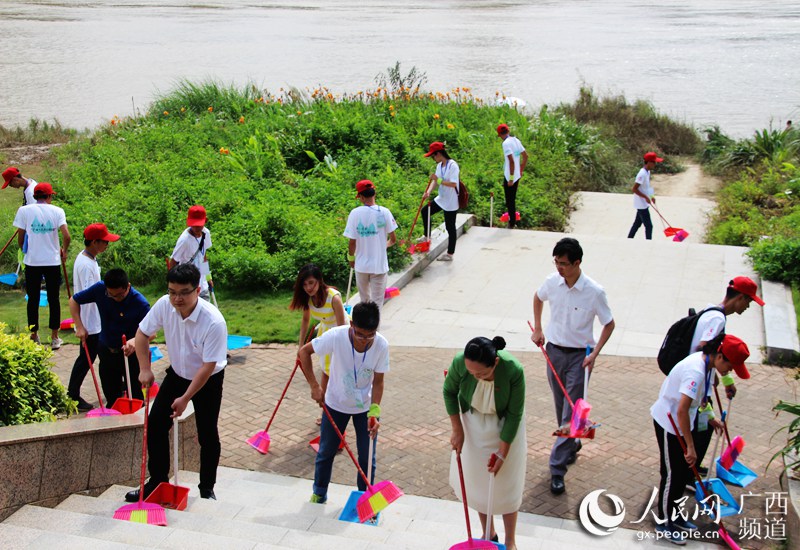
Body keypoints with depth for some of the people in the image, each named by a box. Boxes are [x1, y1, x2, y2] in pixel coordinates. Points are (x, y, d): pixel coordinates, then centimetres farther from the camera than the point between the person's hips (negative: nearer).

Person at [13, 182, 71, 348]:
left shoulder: (24, 210, -1)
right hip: (53, 261, 0)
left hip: (32, 261, 0)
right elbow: (66, 236, -12)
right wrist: (64, 251, 6)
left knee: (33, 299, 10)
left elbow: (20, 238, 1)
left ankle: (34, 336, 17)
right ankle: (55, 338, 12)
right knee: (53, 299, 8)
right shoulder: (57, 211, -3)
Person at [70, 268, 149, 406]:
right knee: (111, 396, 17)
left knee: (135, 398, 2)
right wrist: (79, 327, -9)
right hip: (106, 351, 4)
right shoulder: (100, 289, -15)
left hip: (131, 353, -3)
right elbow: (74, 300, -1)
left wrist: (135, 340, -44)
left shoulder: (140, 303, -24)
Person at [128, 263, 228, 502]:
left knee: (207, 435, 2)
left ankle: (207, 489, 22)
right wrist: (145, 369, -10)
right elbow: (143, 333, -2)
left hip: (207, 381, -5)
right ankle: (157, 481, 19)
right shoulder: (164, 305, -20)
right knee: (155, 425, 2)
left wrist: (185, 398, -23)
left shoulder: (214, 322, -34)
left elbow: (208, 366, -28)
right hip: (177, 374, 5)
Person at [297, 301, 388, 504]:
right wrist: (314, 386, -17)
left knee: (367, 457, 6)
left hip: (365, 406, 0)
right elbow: (304, 352, -15)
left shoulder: (381, 345, -24)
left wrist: (374, 412, -25)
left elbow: (378, 382, -14)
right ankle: (319, 493, 35)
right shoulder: (336, 336, -29)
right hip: (335, 404, 0)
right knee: (326, 452, 14)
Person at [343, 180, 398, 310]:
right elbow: (393, 239, -5)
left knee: (364, 299, 22)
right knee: (377, 301, 7)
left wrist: (351, 258, 9)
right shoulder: (384, 212, -11)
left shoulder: (355, 213, -12)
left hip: (361, 265, 1)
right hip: (379, 265, -1)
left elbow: (352, 242, -10)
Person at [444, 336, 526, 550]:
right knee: (477, 480, 10)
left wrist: (502, 452, -17)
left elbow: (515, 414, -21)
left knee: (505, 483, 5)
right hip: (473, 424, 2)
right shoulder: (460, 362, -31)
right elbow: (450, 392, -8)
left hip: (505, 426, -2)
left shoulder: (514, 370, -36)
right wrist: (457, 430, -8)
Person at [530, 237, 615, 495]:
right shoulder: (552, 282, -7)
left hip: (579, 355, -4)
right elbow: (538, 297, 17)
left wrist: (594, 354, -15)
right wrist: (537, 329, 10)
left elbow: (609, 324, -6)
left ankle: (557, 469, -2)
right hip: (554, 350, 4)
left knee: (571, 413, -5)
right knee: (561, 408, 18)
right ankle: (572, 445, 43)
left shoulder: (594, 292, -18)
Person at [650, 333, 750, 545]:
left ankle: (674, 515, 33)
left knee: (685, 471, 17)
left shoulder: (707, 364, -3)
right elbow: (681, 411, -34)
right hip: (668, 423, -9)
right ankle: (664, 522, 18)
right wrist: (690, 447, -30)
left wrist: (710, 418, 20)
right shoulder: (696, 371, -31)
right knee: (672, 474, 2)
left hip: (680, 423, 9)